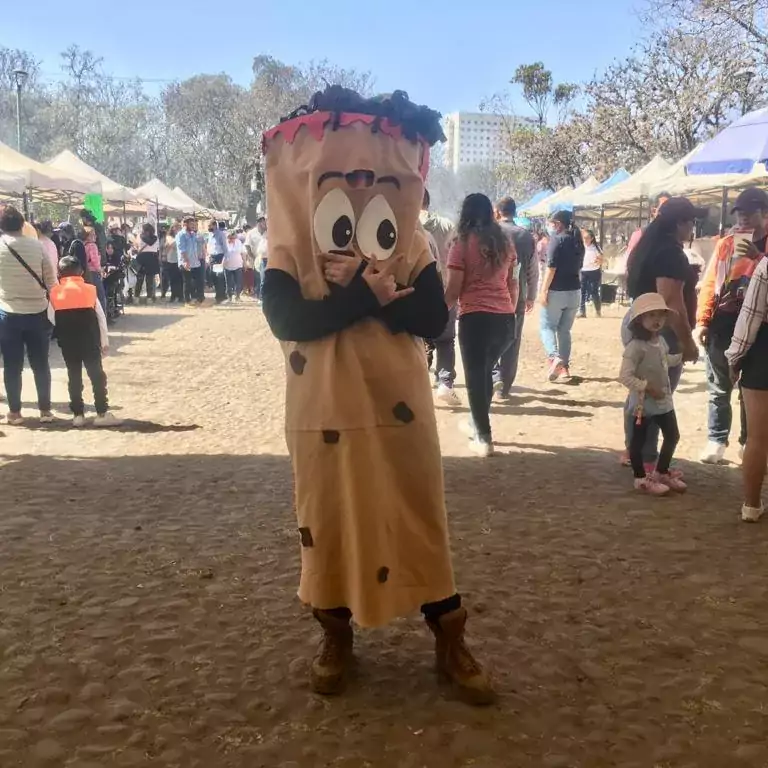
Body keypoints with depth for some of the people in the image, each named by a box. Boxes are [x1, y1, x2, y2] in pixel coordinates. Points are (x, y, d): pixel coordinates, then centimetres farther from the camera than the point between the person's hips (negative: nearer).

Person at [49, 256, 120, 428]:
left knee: (74, 376, 9)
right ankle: (102, 413, 0)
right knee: (97, 374, 3)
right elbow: (101, 318, 5)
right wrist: (105, 341, 11)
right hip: (90, 340, -1)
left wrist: (59, 338, 16)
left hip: (67, 342, 1)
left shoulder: (54, 293, 4)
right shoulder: (90, 290, 4)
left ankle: (78, 414, 10)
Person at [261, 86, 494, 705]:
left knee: (420, 518, 6)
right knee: (329, 520, 10)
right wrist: (366, 294, -25)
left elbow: (435, 319, -11)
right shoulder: (290, 253, -3)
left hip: (398, 408, 1)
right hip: (324, 412, 0)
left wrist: (367, 291, -22)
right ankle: (336, 635, 30)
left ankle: (450, 639, 20)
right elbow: (286, 320, -20)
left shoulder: (411, 248, 1)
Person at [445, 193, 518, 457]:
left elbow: (454, 289, -7)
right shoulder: (505, 242, 11)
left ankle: (484, 438, 5)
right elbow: (513, 284, 15)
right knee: (486, 372, 22)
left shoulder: (463, 243, -4)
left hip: (475, 317, -6)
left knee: (475, 375, 4)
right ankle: (478, 424, 37)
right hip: (504, 317, 6)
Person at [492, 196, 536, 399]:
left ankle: (495, 376, -10)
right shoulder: (527, 236, 2)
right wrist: (531, 296, 15)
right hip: (518, 295, 3)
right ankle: (505, 388, 13)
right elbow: (533, 270, 5)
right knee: (512, 342, 9)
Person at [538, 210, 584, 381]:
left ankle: (554, 357, -19)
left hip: (557, 291, -7)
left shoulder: (557, 239, -10)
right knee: (564, 329, 12)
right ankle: (565, 365, 11)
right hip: (574, 291, 7)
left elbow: (551, 267, -17)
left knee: (547, 326, 2)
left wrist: (543, 291, -17)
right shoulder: (577, 240, 12)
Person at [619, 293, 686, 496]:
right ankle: (641, 478, 18)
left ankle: (661, 472, 33)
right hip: (643, 404, -9)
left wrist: (682, 356, 17)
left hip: (664, 401, 9)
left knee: (673, 436, 17)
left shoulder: (661, 341, 5)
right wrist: (646, 387, -27)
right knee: (638, 440, 5)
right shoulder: (636, 347, -22)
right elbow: (625, 376, -25)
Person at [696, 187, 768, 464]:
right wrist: (702, 321, -1)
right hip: (722, 324, 2)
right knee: (719, 388, 7)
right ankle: (717, 440, 15)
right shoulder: (725, 243, 9)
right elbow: (709, 283, 6)